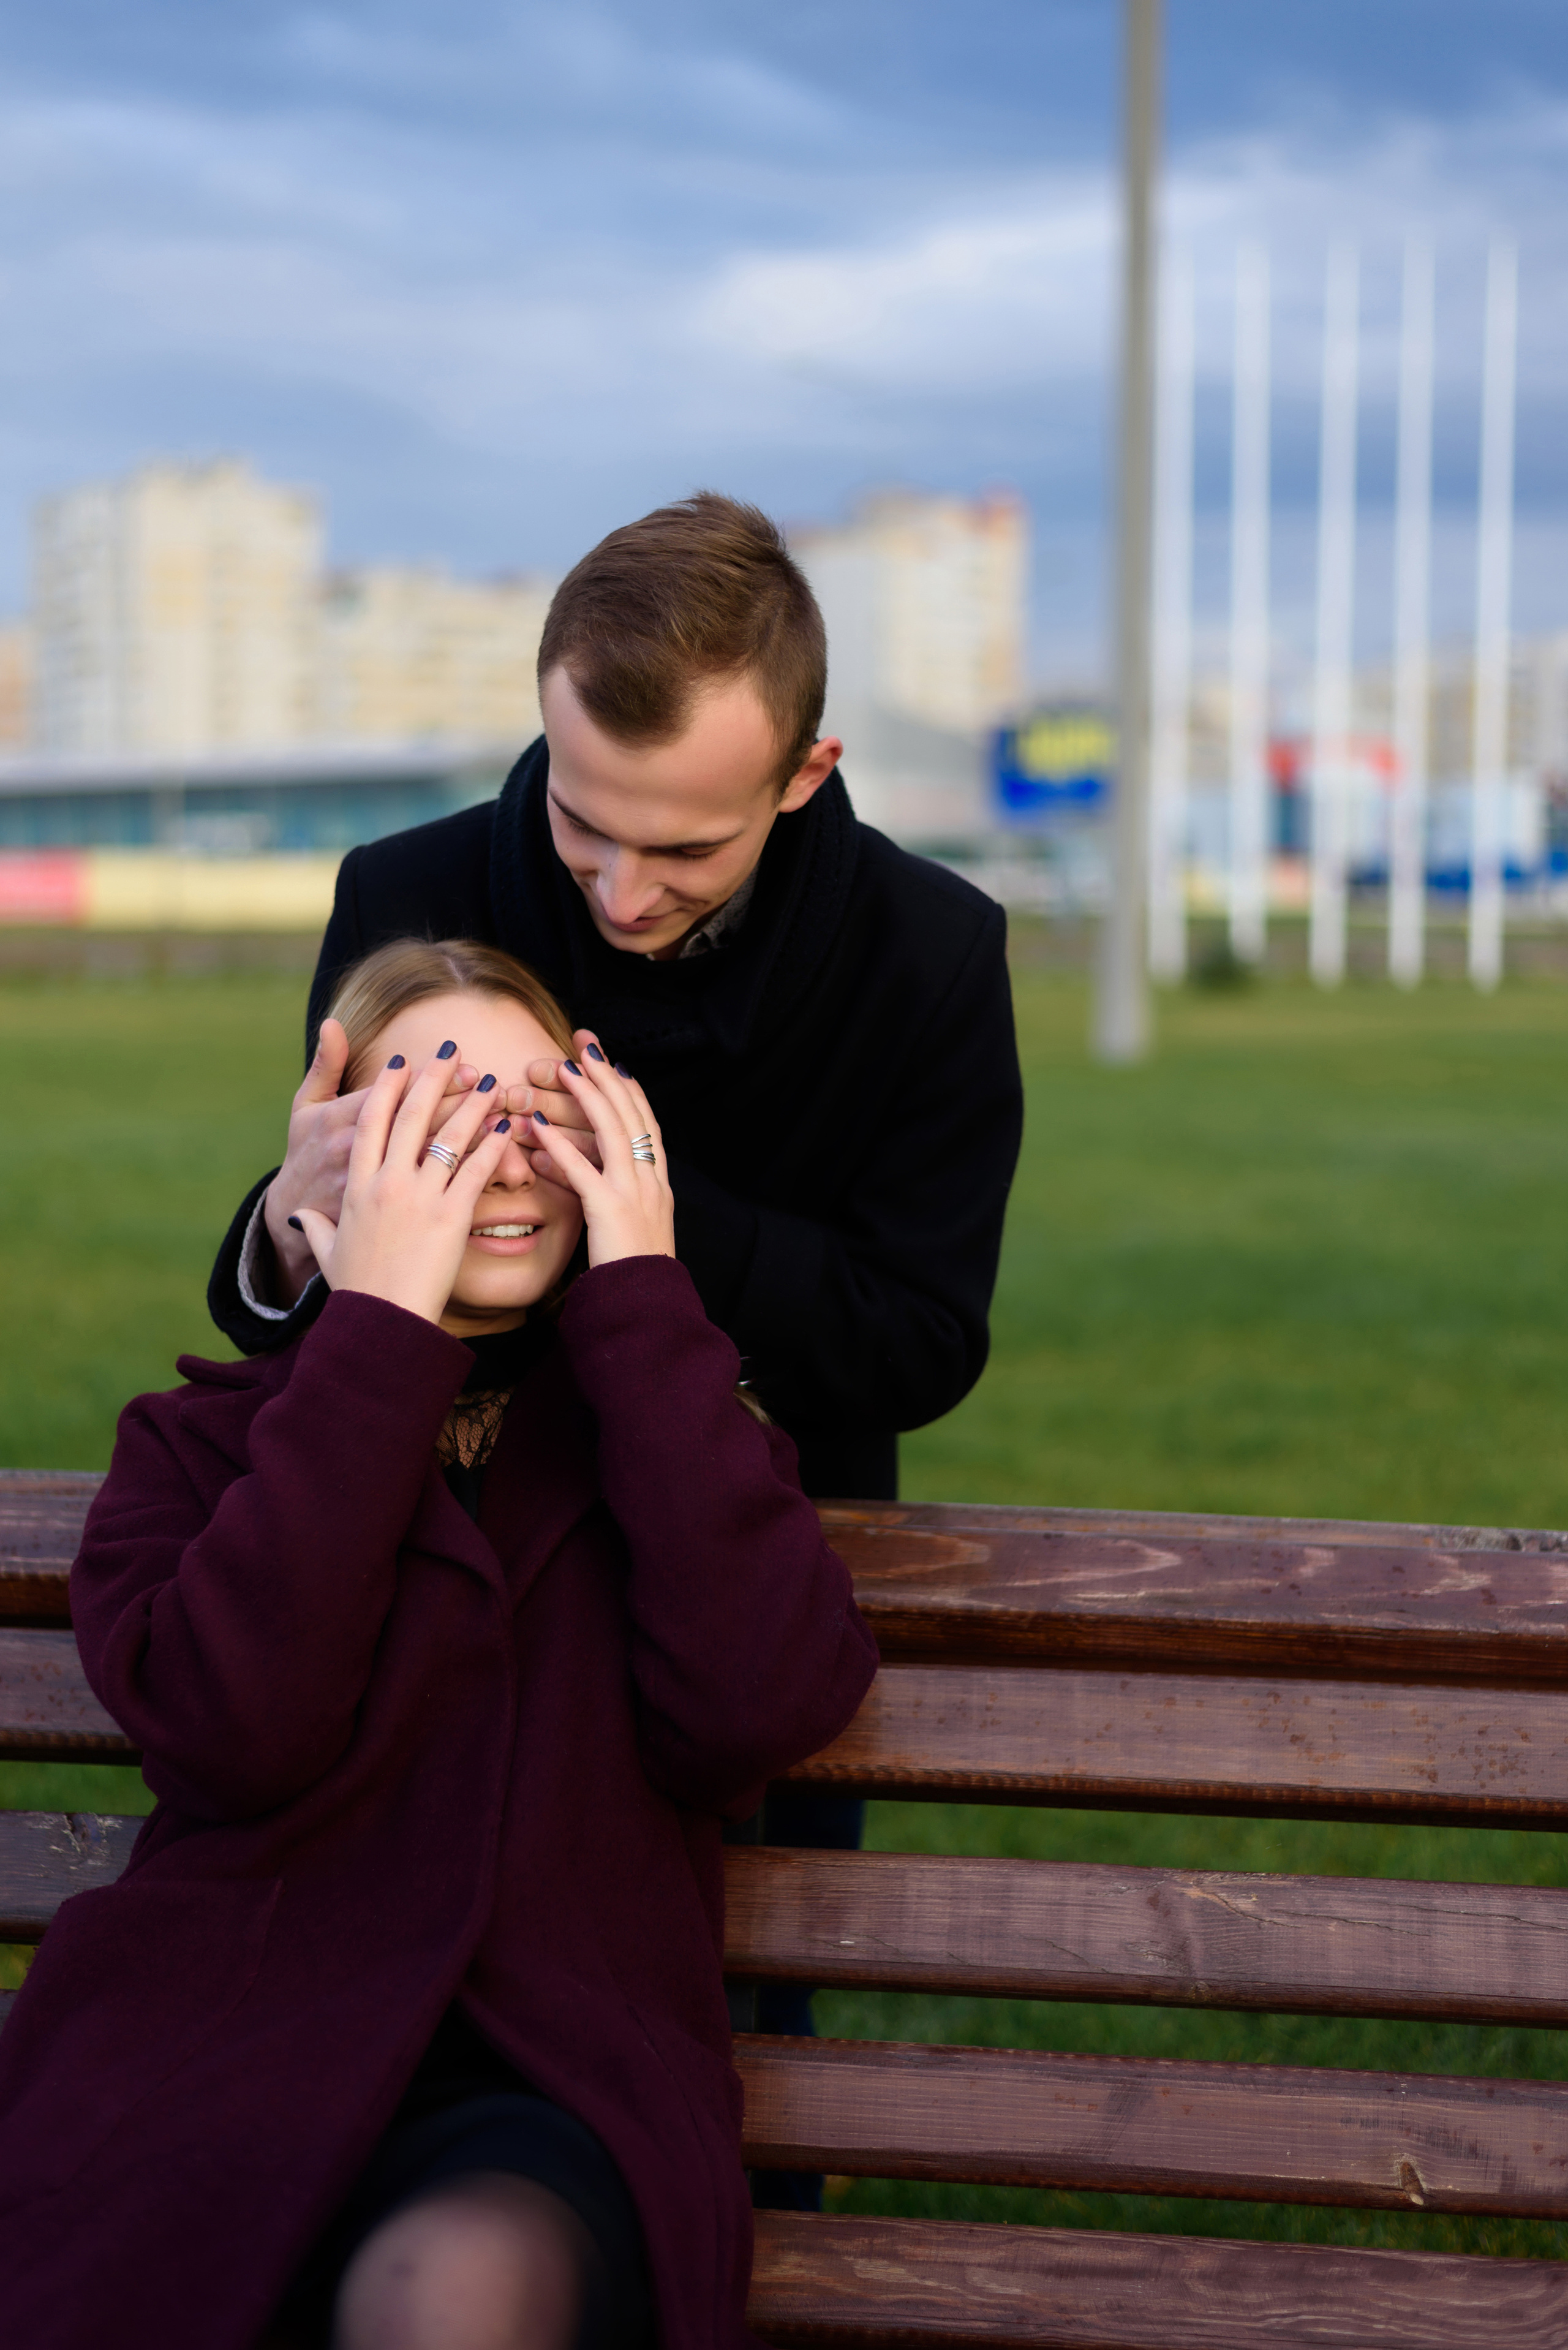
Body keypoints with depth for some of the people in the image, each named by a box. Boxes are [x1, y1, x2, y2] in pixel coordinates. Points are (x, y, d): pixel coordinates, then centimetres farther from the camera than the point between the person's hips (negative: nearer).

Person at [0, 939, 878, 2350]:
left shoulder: (666, 1424, 18)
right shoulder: (198, 1440, 16)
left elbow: (753, 1715, -5)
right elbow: (238, 1730, -7)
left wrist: (644, 1298, -1)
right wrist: (377, 1329, -5)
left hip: (557, 2077, 0)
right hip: (217, 2064, 0)